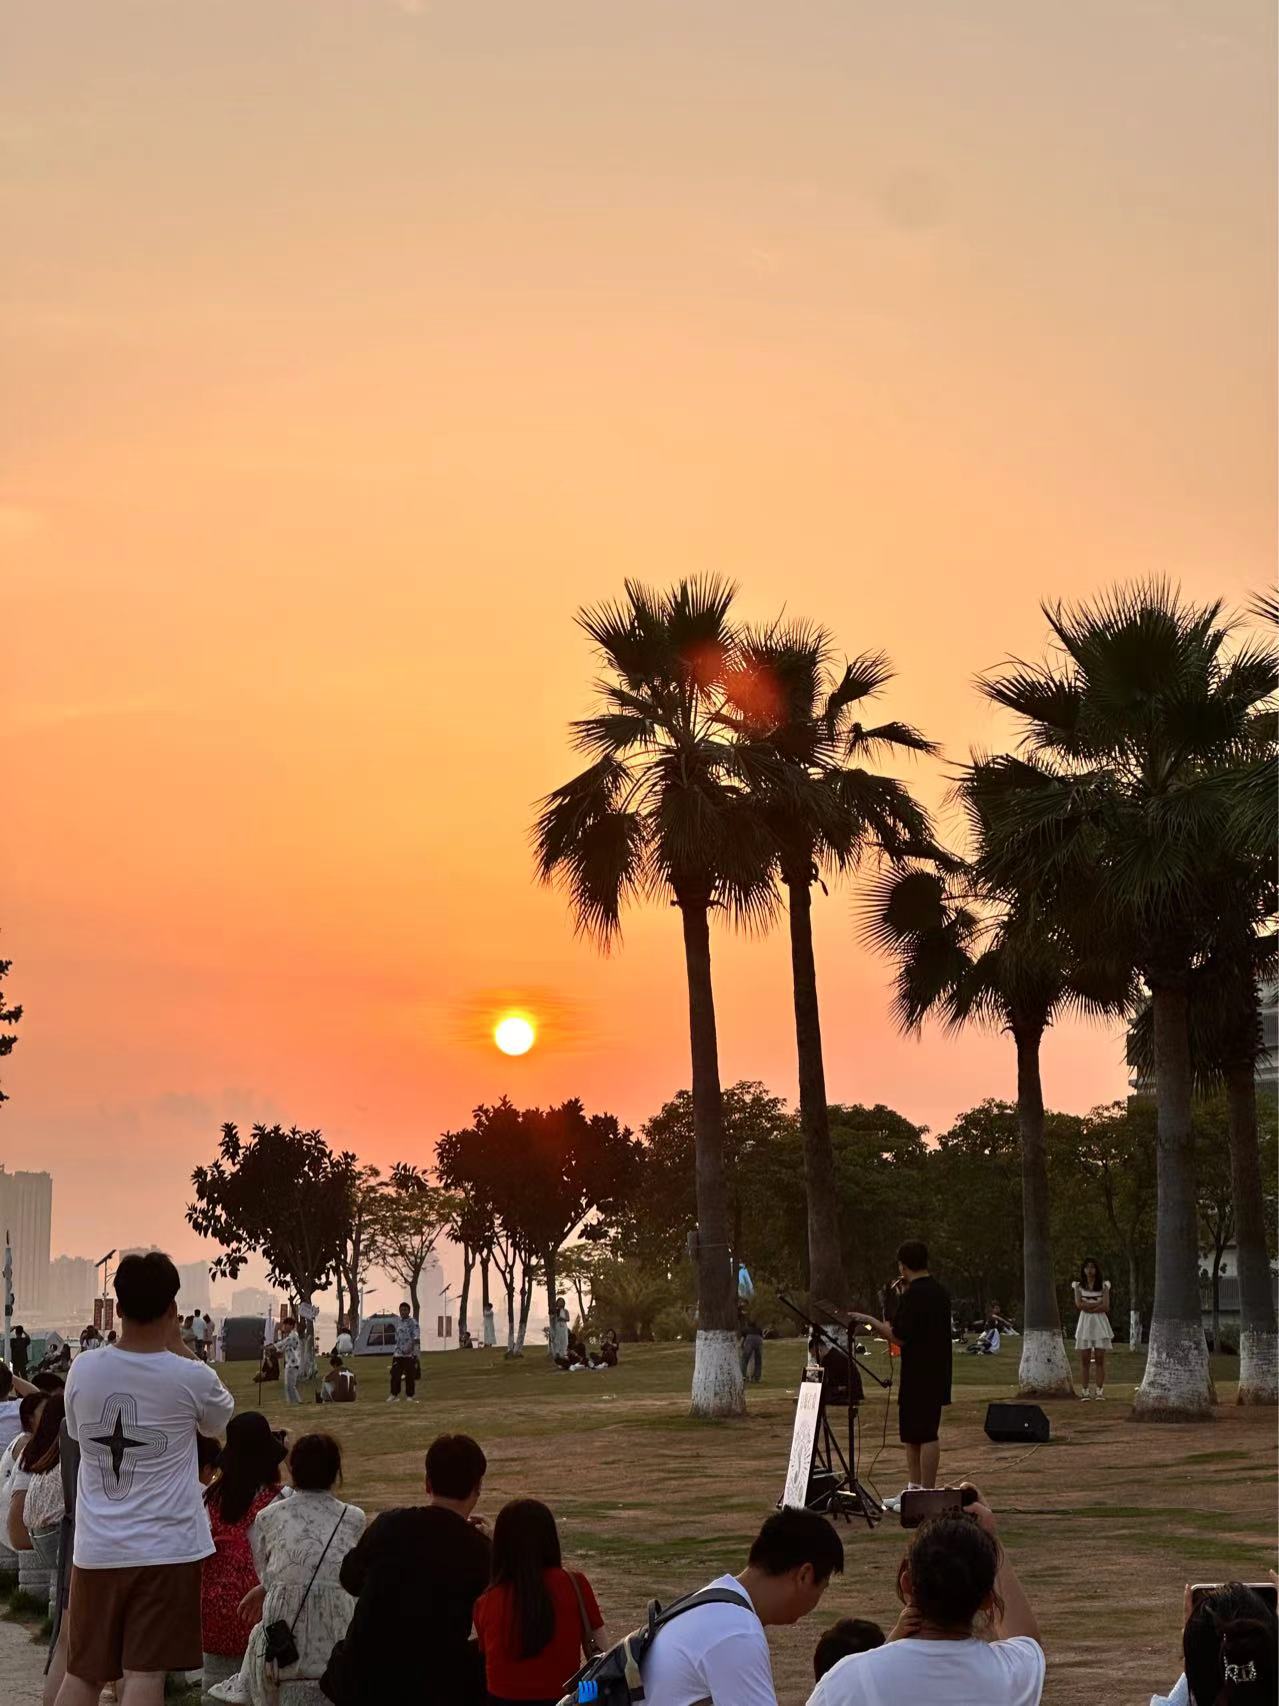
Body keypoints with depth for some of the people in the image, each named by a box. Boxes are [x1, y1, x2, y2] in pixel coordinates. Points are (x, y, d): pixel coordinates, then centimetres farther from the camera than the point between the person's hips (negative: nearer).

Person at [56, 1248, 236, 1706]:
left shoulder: (83, 1370, -4)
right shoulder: (191, 1377, -10)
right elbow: (220, 1418, 14)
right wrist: (179, 1347, 16)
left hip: (96, 1549, 3)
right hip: (166, 1548, -3)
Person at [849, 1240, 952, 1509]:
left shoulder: (913, 1295, -18)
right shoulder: (940, 1292, 11)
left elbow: (899, 1337, -20)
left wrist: (871, 1321, -9)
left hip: (919, 1374, -9)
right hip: (937, 1373, 9)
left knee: (924, 1434, -5)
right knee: (912, 1434, 17)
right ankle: (914, 1490, 23)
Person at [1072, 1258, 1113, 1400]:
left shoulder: (1103, 1286, 5)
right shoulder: (1079, 1286, 8)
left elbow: (1105, 1307, -6)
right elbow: (1079, 1304, -6)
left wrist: (1089, 1307, -11)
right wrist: (1098, 1303, -9)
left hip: (1100, 1323, -1)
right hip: (1084, 1323, 1)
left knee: (1100, 1359, -3)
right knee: (1084, 1359, -1)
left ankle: (1100, 1391, -1)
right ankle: (1086, 1390, 1)